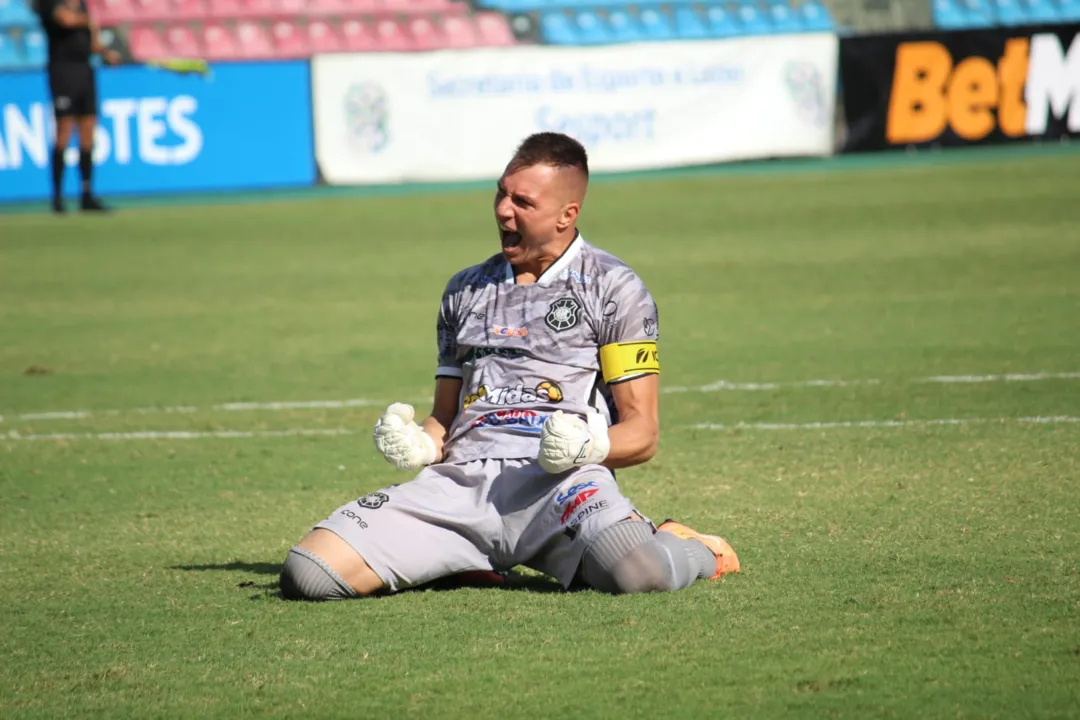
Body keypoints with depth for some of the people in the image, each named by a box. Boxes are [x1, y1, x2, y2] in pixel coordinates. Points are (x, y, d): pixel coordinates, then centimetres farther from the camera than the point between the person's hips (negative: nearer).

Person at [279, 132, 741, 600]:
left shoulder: (613, 288, 9)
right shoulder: (465, 291, 25)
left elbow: (641, 433, 5)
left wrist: (590, 446, -17)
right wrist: (419, 446, 4)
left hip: (559, 479, -4)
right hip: (457, 481, 4)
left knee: (637, 573, -38)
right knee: (307, 572, -18)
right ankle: (464, 563, 8)